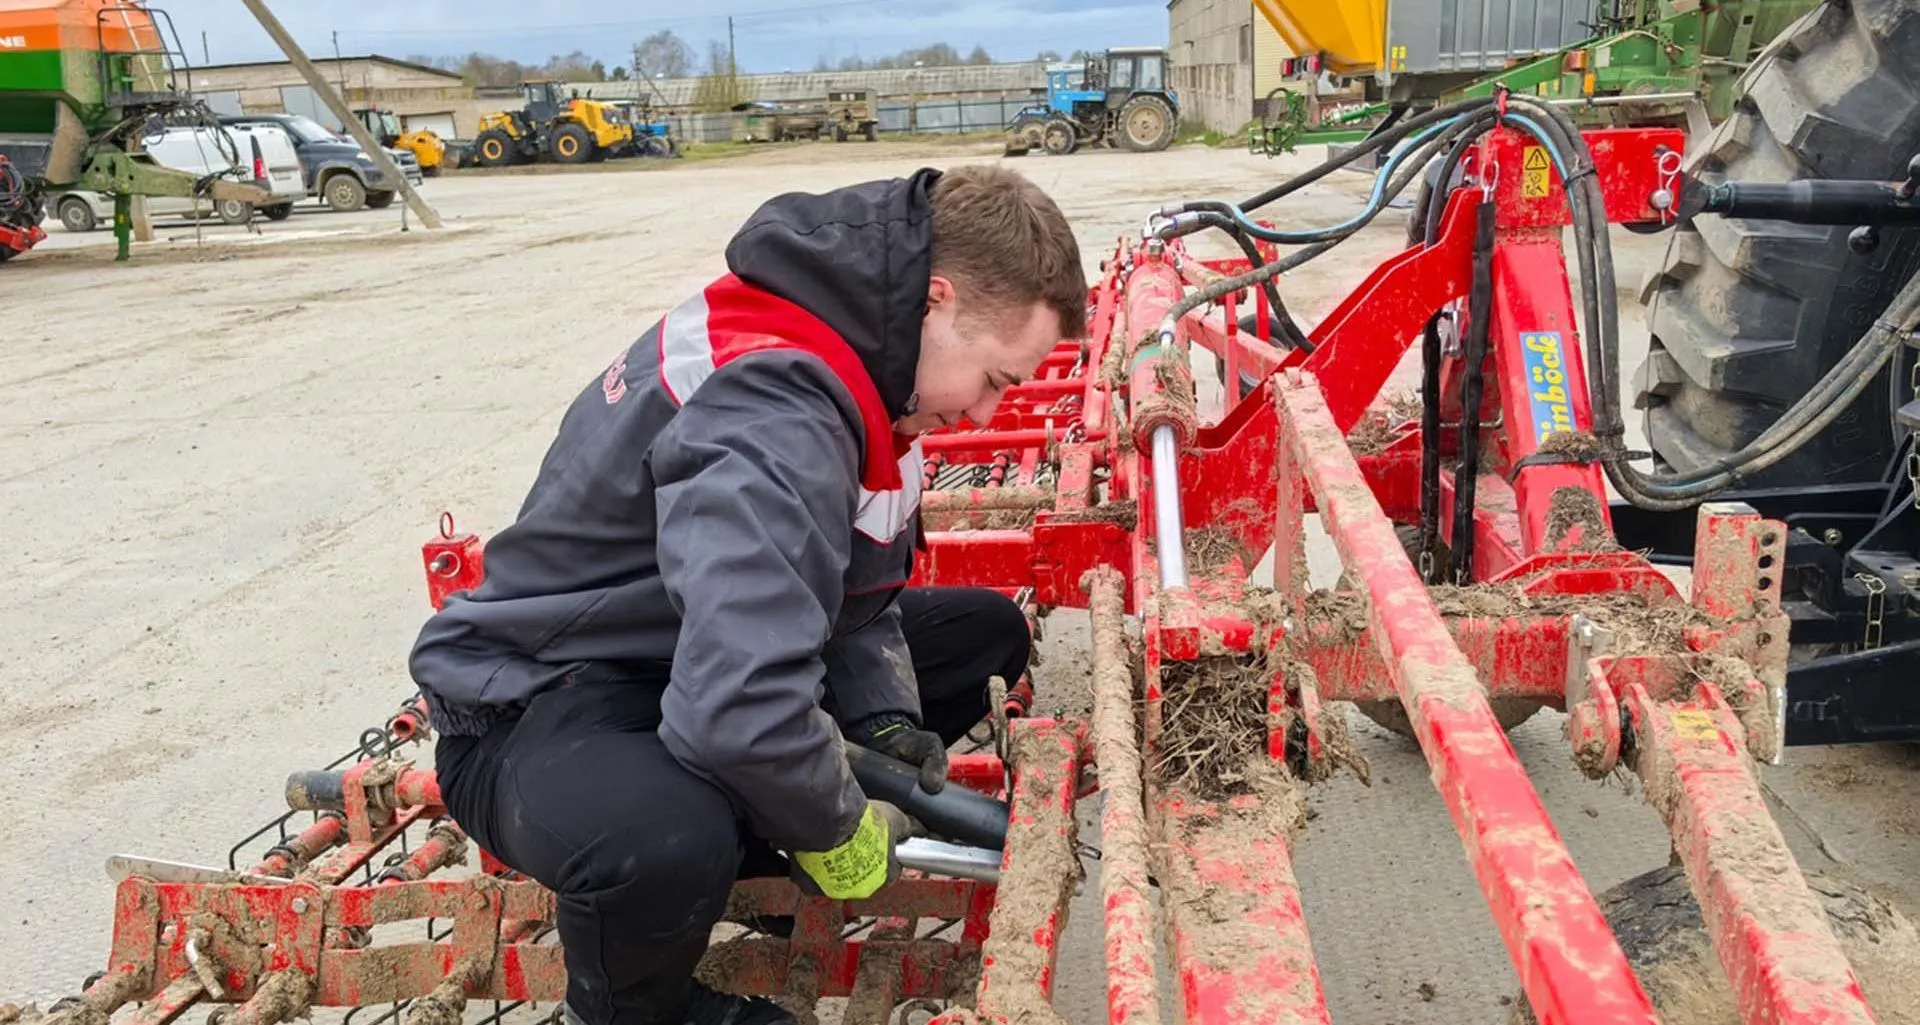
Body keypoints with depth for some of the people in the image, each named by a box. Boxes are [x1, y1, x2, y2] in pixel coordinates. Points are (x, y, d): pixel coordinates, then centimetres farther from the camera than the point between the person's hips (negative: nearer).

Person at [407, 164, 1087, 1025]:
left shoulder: (853, 354, -4)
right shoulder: (774, 419, -34)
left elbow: (860, 585, 8)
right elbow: (743, 710, -44)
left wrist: (883, 723, -8)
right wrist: (837, 830, -25)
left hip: (696, 653, 9)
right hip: (539, 705, -8)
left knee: (986, 631, 9)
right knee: (668, 842, -42)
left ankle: (747, 831, 8)